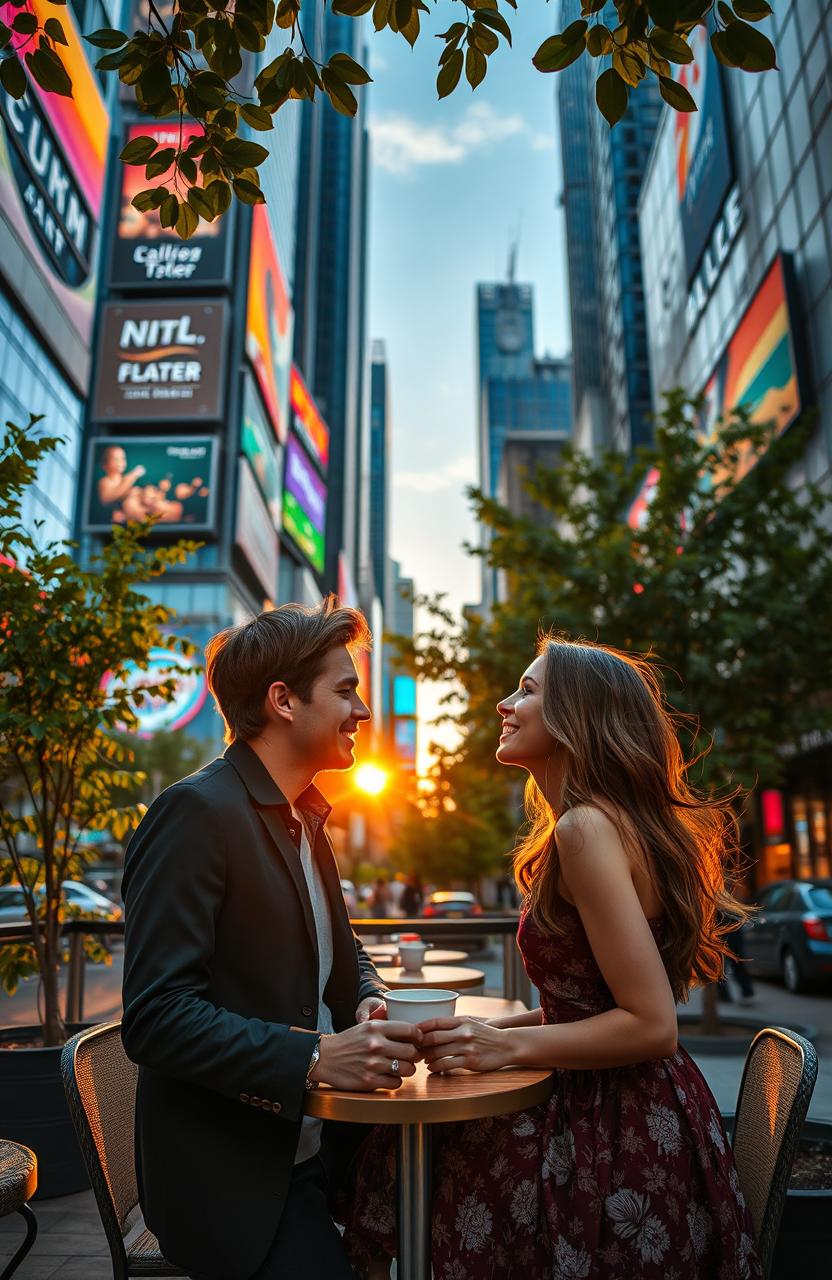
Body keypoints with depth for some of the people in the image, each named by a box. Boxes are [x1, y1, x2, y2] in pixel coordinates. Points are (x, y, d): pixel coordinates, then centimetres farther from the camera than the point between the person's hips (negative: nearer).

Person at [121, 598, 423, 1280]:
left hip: (319, 1142, 8)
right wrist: (315, 1057, -27)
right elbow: (154, 1017, -24)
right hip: (236, 1175, -7)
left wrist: (370, 1000, -6)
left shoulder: (304, 817, 9)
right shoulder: (195, 811, -20)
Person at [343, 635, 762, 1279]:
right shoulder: (613, 819, 9)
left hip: (621, 1141, -8)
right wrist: (499, 1029, 6)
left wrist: (511, 1046, -17)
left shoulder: (587, 827, -22)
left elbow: (652, 1025, -22)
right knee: (411, 1152, 7)